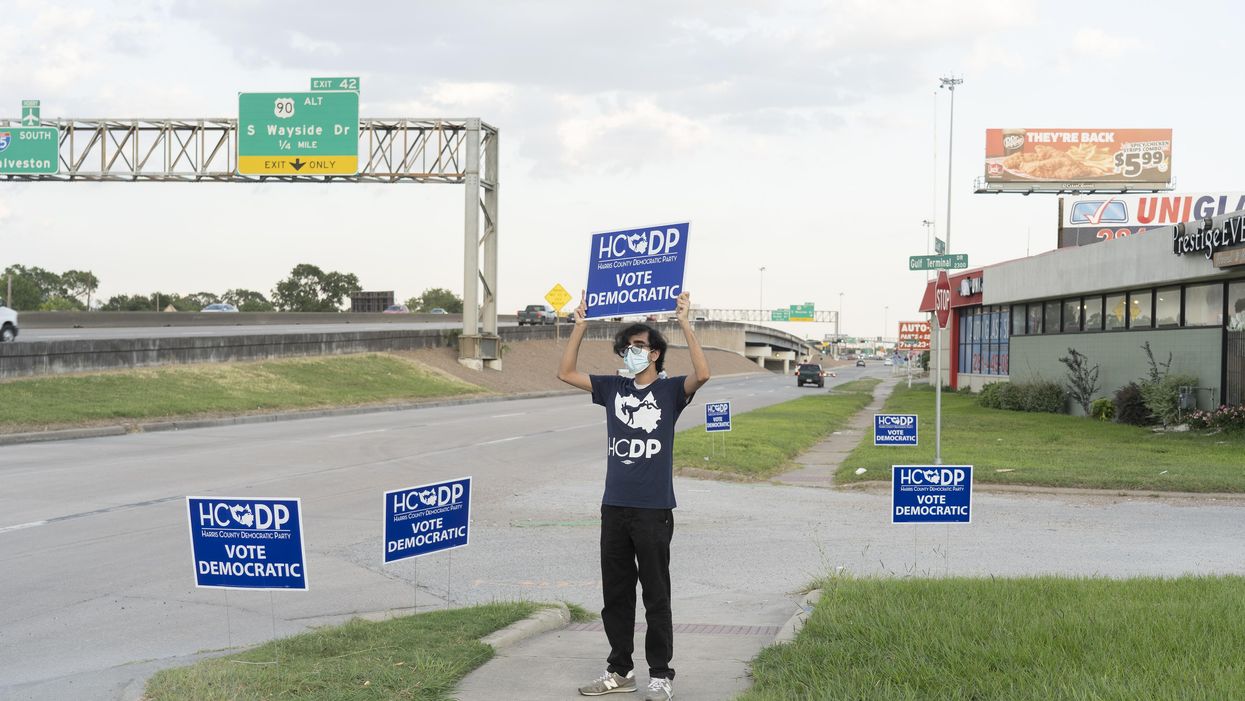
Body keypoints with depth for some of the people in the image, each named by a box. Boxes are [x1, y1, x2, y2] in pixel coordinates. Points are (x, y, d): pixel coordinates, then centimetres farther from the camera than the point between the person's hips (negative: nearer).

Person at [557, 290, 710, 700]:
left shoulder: (671, 391, -2)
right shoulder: (613, 388, 11)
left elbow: (702, 374, -21)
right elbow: (566, 373, 10)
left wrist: (684, 324, -23)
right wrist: (581, 326, 4)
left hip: (654, 510, -5)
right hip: (614, 508, 5)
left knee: (656, 597, 1)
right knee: (615, 595, 11)